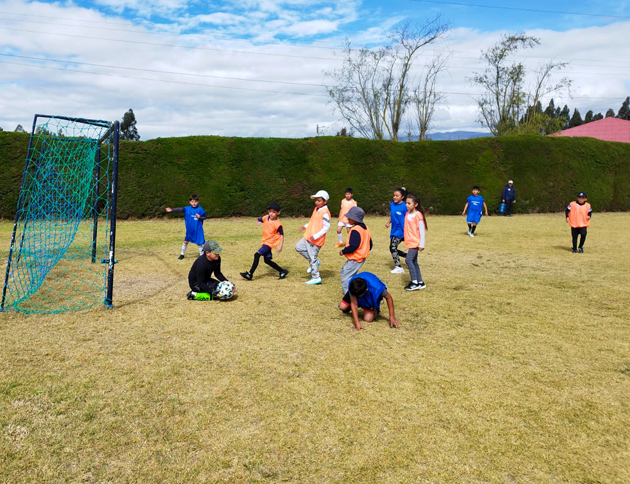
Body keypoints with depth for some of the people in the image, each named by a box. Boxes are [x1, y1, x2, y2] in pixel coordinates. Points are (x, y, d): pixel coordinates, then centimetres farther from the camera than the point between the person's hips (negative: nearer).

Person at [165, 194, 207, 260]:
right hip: (189, 230, 3)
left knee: (199, 243, 3)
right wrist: (172, 210, -26)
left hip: (198, 230, -3)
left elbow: (205, 217, -2)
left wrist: (200, 217, -21)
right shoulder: (187, 209, -4)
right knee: (186, 241, 11)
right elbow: (180, 209, -15)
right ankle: (182, 254, 27)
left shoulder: (200, 209, -9)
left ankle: (202, 255, 18)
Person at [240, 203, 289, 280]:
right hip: (265, 242, 8)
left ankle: (250, 274, -14)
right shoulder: (266, 218, 2)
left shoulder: (278, 224, -16)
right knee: (267, 260, 12)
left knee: (257, 255, -18)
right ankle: (282, 271, 22)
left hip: (270, 243, -8)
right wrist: (258, 221, -6)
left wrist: (280, 246, -16)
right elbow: (259, 220, 20)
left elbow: (282, 235, -9)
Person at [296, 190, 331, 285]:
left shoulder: (325, 212, -19)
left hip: (316, 240, -10)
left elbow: (326, 226, -22)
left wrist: (315, 236, -25)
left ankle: (316, 278, 11)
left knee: (312, 257, -3)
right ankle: (314, 262, 22)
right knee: (299, 247, 14)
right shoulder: (316, 209, 10)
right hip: (308, 237, 10)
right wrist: (306, 226, 9)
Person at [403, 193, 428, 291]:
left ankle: (415, 282, -8)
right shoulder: (407, 214, 9)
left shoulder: (418, 215, -14)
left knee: (408, 260, -15)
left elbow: (422, 230, -14)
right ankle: (420, 282, 18)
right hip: (410, 242, 8)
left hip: (416, 242, -8)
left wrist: (422, 244, -15)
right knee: (414, 262, 11)